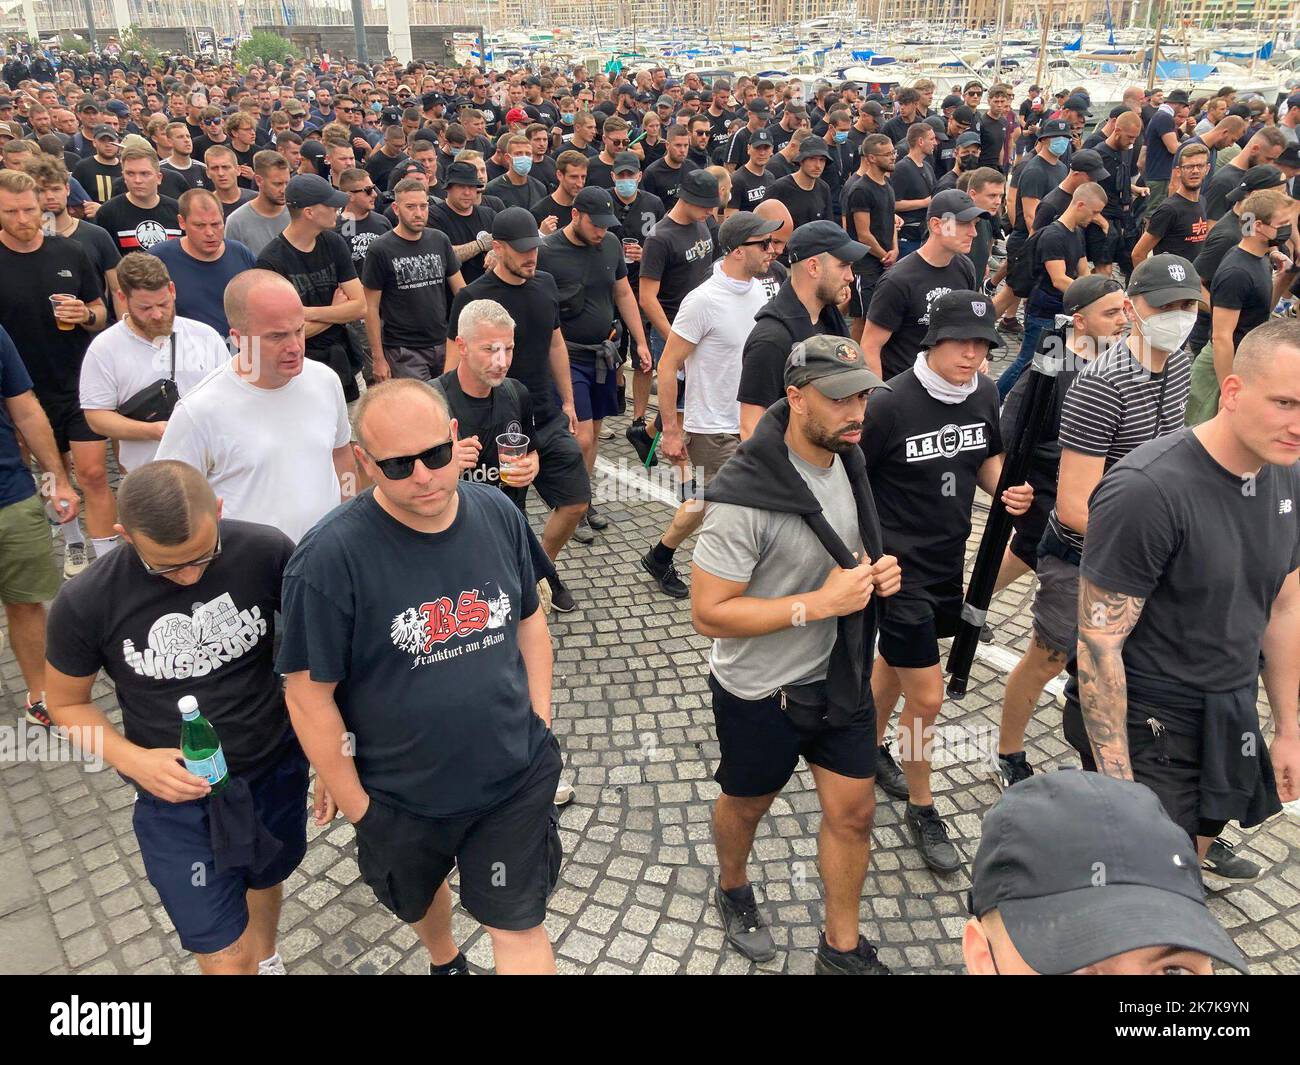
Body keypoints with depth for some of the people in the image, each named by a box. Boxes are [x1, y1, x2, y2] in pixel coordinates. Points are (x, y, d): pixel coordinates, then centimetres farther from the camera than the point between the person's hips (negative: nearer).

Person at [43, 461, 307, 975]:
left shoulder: (267, 552, -21)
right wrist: (134, 760, -21)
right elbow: (67, 702, -4)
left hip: (278, 773, 2)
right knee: (226, 957, 4)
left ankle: (267, 956, 61)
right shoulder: (86, 603, -22)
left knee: (266, 877, 29)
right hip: (176, 793, -2)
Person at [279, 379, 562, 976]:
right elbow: (309, 694, -17)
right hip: (403, 801, 0)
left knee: (519, 927, 9)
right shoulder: (329, 560, -25)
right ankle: (444, 960, 62)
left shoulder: (498, 513, -11)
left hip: (518, 778, 1)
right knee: (420, 901, 29)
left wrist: (541, 720, 2)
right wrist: (356, 807, -10)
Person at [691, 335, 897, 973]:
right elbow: (708, 614, -27)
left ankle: (841, 948, 36)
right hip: (761, 692, -6)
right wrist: (820, 603, -29)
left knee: (853, 812, 13)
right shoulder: (745, 497, -29)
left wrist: (877, 572, -8)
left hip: (840, 675, 6)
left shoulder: (845, 459, -4)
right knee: (747, 803, 20)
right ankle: (733, 891, 53)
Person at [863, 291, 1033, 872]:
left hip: (949, 559, 7)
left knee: (896, 663, 26)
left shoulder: (984, 393, -2)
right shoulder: (891, 404, -22)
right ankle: (921, 810, 18)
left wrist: (1008, 489, -7)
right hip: (899, 566, -7)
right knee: (926, 695, -3)